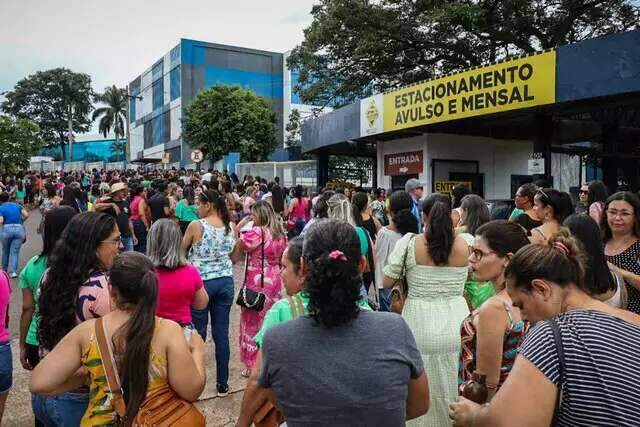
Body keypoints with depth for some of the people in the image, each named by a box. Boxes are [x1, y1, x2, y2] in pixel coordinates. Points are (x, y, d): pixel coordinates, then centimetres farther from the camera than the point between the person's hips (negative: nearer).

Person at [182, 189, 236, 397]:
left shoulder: (195, 226, -11)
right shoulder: (231, 226, 1)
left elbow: (181, 251, 3)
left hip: (201, 282, -4)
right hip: (225, 281, 4)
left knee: (198, 333, 8)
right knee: (221, 333, 8)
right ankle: (222, 383, 17)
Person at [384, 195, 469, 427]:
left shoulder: (409, 242, -10)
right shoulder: (465, 245, -5)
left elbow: (387, 282, -5)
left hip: (420, 324, -2)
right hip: (455, 323, 2)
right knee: (455, 390, 19)